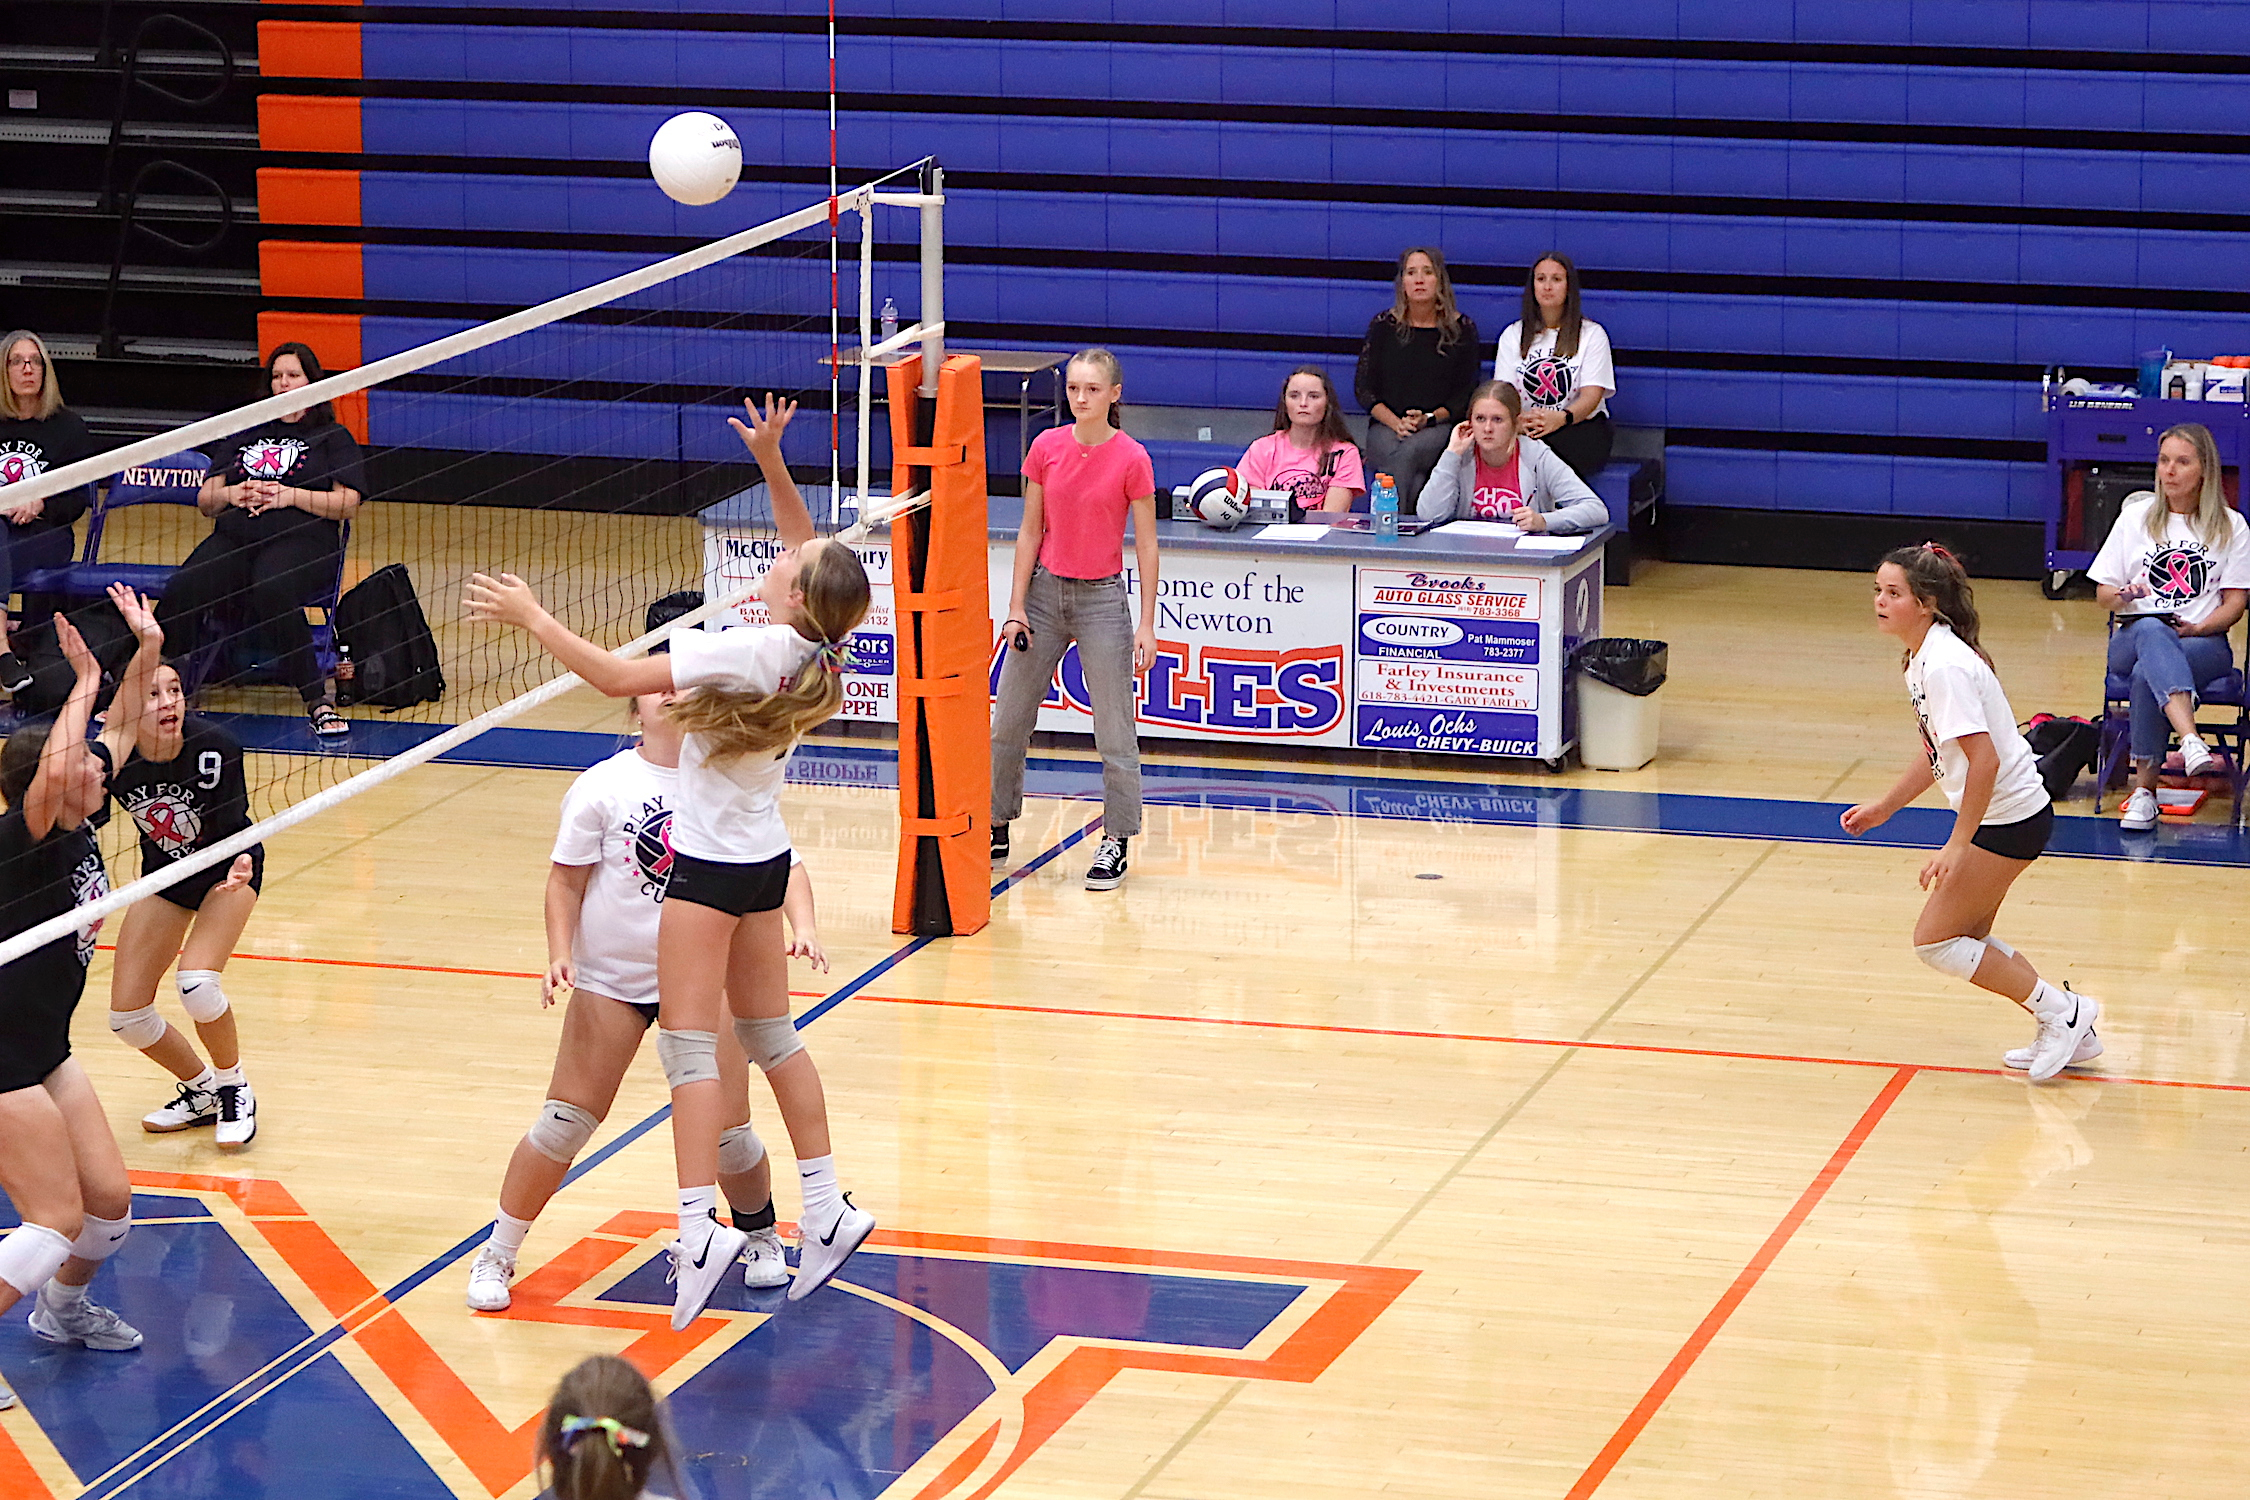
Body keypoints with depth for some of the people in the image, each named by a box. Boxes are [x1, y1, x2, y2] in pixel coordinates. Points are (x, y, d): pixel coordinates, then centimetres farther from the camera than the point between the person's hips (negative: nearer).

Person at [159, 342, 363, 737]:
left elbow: (348, 505, 3)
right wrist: (231, 494, 1)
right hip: (234, 537, 4)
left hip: (300, 538, -4)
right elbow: (205, 501, 23)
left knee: (273, 591, -39)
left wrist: (291, 496, -8)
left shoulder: (332, 437, 17)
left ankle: (317, 700, -36)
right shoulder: (243, 434, 28)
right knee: (182, 591, -28)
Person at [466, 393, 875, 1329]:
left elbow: (617, 677, -24)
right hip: (762, 858, 8)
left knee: (689, 1045, -7)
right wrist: (772, 462, 9)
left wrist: (532, 618, -17)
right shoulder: (814, 646, -4)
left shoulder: (749, 652, -25)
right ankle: (826, 1211, 20)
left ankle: (700, 1229, -15)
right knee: (770, 1037, 17)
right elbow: (809, 546, 16)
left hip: (711, 865, -8)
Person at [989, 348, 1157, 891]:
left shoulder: (1131, 459, -10)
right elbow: (1030, 531, 4)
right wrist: (1016, 606, -1)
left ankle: (1115, 843, 10)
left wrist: (1146, 624, -9)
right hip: (1045, 591, 4)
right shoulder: (1046, 447, -1)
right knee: (1008, 720, 8)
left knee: (1115, 732, -1)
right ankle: (996, 830, 21)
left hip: (1102, 599, -3)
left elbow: (1146, 544, -6)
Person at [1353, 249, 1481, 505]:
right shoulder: (1383, 325, 8)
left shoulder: (1462, 328, 6)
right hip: (1386, 425, 1)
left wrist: (1428, 419, -13)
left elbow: (1466, 395, 4)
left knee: (1409, 452, -36)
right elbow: (1363, 388, 6)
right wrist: (1396, 423, -11)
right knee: (1395, 453, -35)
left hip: (1440, 427, -1)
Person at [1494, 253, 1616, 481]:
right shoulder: (1513, 335, 18)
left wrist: (1562, 418, -29)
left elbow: (1591, 396, -5)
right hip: (1526, 429, 2)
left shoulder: (1592, 334, 9)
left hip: (1581, 426, -2)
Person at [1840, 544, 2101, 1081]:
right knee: (1968, 938, 17)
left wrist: (1957, 846, -28)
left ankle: (2060, 1010, 4)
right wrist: (1883, 807, 21)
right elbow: (1938, 751, 20)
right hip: (2005, 813, 10)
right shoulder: (1923, 658, 8)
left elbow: (1984, 760, -29)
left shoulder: (1944, 667, -23)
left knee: (1934, 941, -3)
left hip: (2008, 819, -10)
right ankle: (2070, 1034, 24)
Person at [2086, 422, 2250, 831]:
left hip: (2204, 643, -1)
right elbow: (2103, 592, 13)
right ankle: (2191, 741, -59)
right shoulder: (2136, 517, 15)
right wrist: (2121, 596, -12)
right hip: (2132, 640, 1)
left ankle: (2144, 789, -33)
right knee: (2152, 631, -39)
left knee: (2147, 675, -36)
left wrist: (2196, 629, -14)